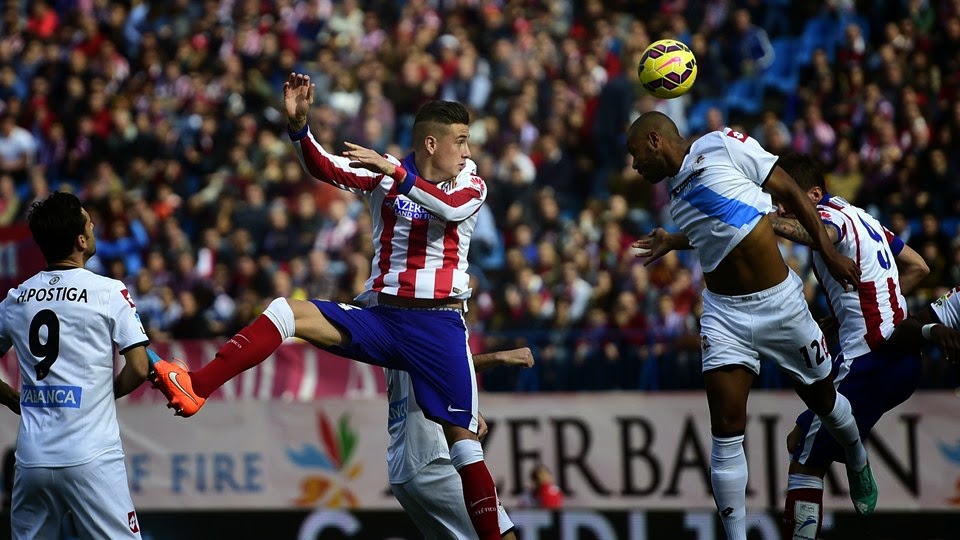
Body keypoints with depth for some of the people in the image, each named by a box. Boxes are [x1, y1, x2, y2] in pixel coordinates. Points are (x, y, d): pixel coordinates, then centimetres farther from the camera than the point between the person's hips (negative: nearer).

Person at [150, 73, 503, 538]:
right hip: (379, 316, 1)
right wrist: (297, 124, -25)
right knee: (285, 313, -18)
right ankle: (195, 387, -32)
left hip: (440, 328, -1)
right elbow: (324, 168, -7)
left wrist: (395, 172, -31)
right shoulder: (382, 174, 5)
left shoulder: (471, 183, 3)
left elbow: (452, 207, -20)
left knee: (462, 437, -5)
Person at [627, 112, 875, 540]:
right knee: (726, 431, -9)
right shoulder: (676, 191, 8)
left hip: (780, 304, -4)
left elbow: (789, 191, -6)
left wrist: (829, 252, -7)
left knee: (822, 399, 16)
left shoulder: (723, 147, -11)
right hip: (725, 314, 4)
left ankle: (858, 463, 49)